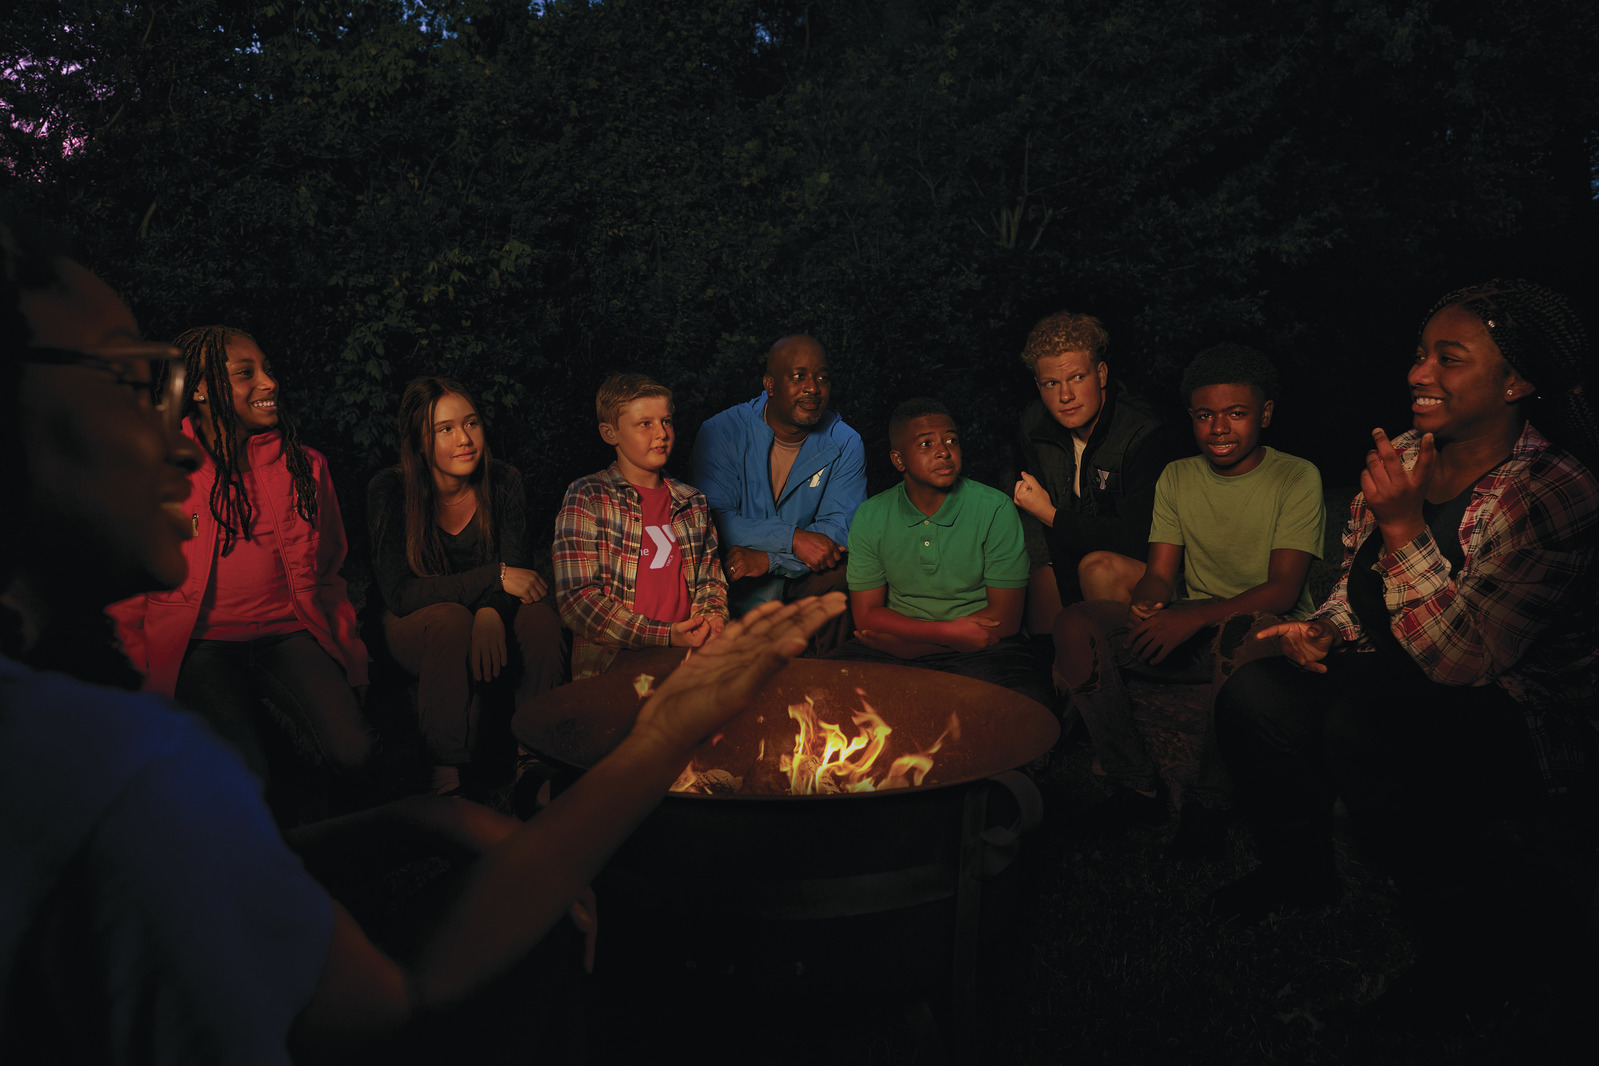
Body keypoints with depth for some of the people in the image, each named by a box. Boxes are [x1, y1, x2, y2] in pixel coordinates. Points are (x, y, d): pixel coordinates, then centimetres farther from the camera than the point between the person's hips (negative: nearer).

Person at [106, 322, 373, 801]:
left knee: (353, 751, -21)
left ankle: (306, 729, 12)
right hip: (199, 643, -2)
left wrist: (344, 649, 7)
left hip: (287, 634, 2)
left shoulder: (305, 465, 8)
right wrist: (139, 671, -1)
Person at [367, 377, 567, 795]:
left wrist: (491, 613, -36)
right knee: (451, 618, -37)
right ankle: (445, 771, -24)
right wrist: (495, 576, -31)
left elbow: (516, 570, -12)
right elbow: (400, 593, -22)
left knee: (540, 615, -30)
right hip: (414, 629, -2)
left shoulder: (503, 483, -9)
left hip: (490, 621, 2)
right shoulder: (389, 491, -16)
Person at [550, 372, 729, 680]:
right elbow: (576, 600, -8)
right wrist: (664, 637, -15)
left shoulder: (693, 502, 17)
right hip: (612, 662, -5)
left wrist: (713, 615, 0)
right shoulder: (586, 498, -1)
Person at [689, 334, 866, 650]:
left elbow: (840, 529, -10)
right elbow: (715, 520, -15)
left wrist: (769, 559, -25)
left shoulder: (845, 445, -1)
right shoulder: (722, 433, -6)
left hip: (806, 579, 2)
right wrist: (793, 539, -27)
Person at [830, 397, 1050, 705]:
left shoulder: (996, 510, -6)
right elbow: (867, 614, 1)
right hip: (893, 647, 2)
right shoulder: (870, 518, 2)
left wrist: (900, 639, -10)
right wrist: (948, 631, -15)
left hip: (981, 648, -1)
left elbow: (1004, 619, -8)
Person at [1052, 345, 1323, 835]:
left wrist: (1196, 617, -31)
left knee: (1244, 638, -41)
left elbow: (1283, 589, -15)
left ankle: (1209, 802, -19)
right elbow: (1159, 573, 3)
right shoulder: (1176, 478, 9)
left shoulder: (1297, 478, -5)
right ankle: (1138, 788, -13)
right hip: (1190, 632, 4)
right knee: (1075, 624, -19)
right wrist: (1144, 608, -22)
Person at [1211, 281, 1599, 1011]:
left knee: (1361, 724, -33)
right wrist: (1322, 632, -6)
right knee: (1254, 694, -17)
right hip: (1395, 691, 6)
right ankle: (1300, 871, 10)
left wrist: (1403, 527, -27)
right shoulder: (1401, 457, 2)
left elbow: (1462, 661, -25)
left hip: (1513, 728, -6)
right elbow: (1357, 586, 15)